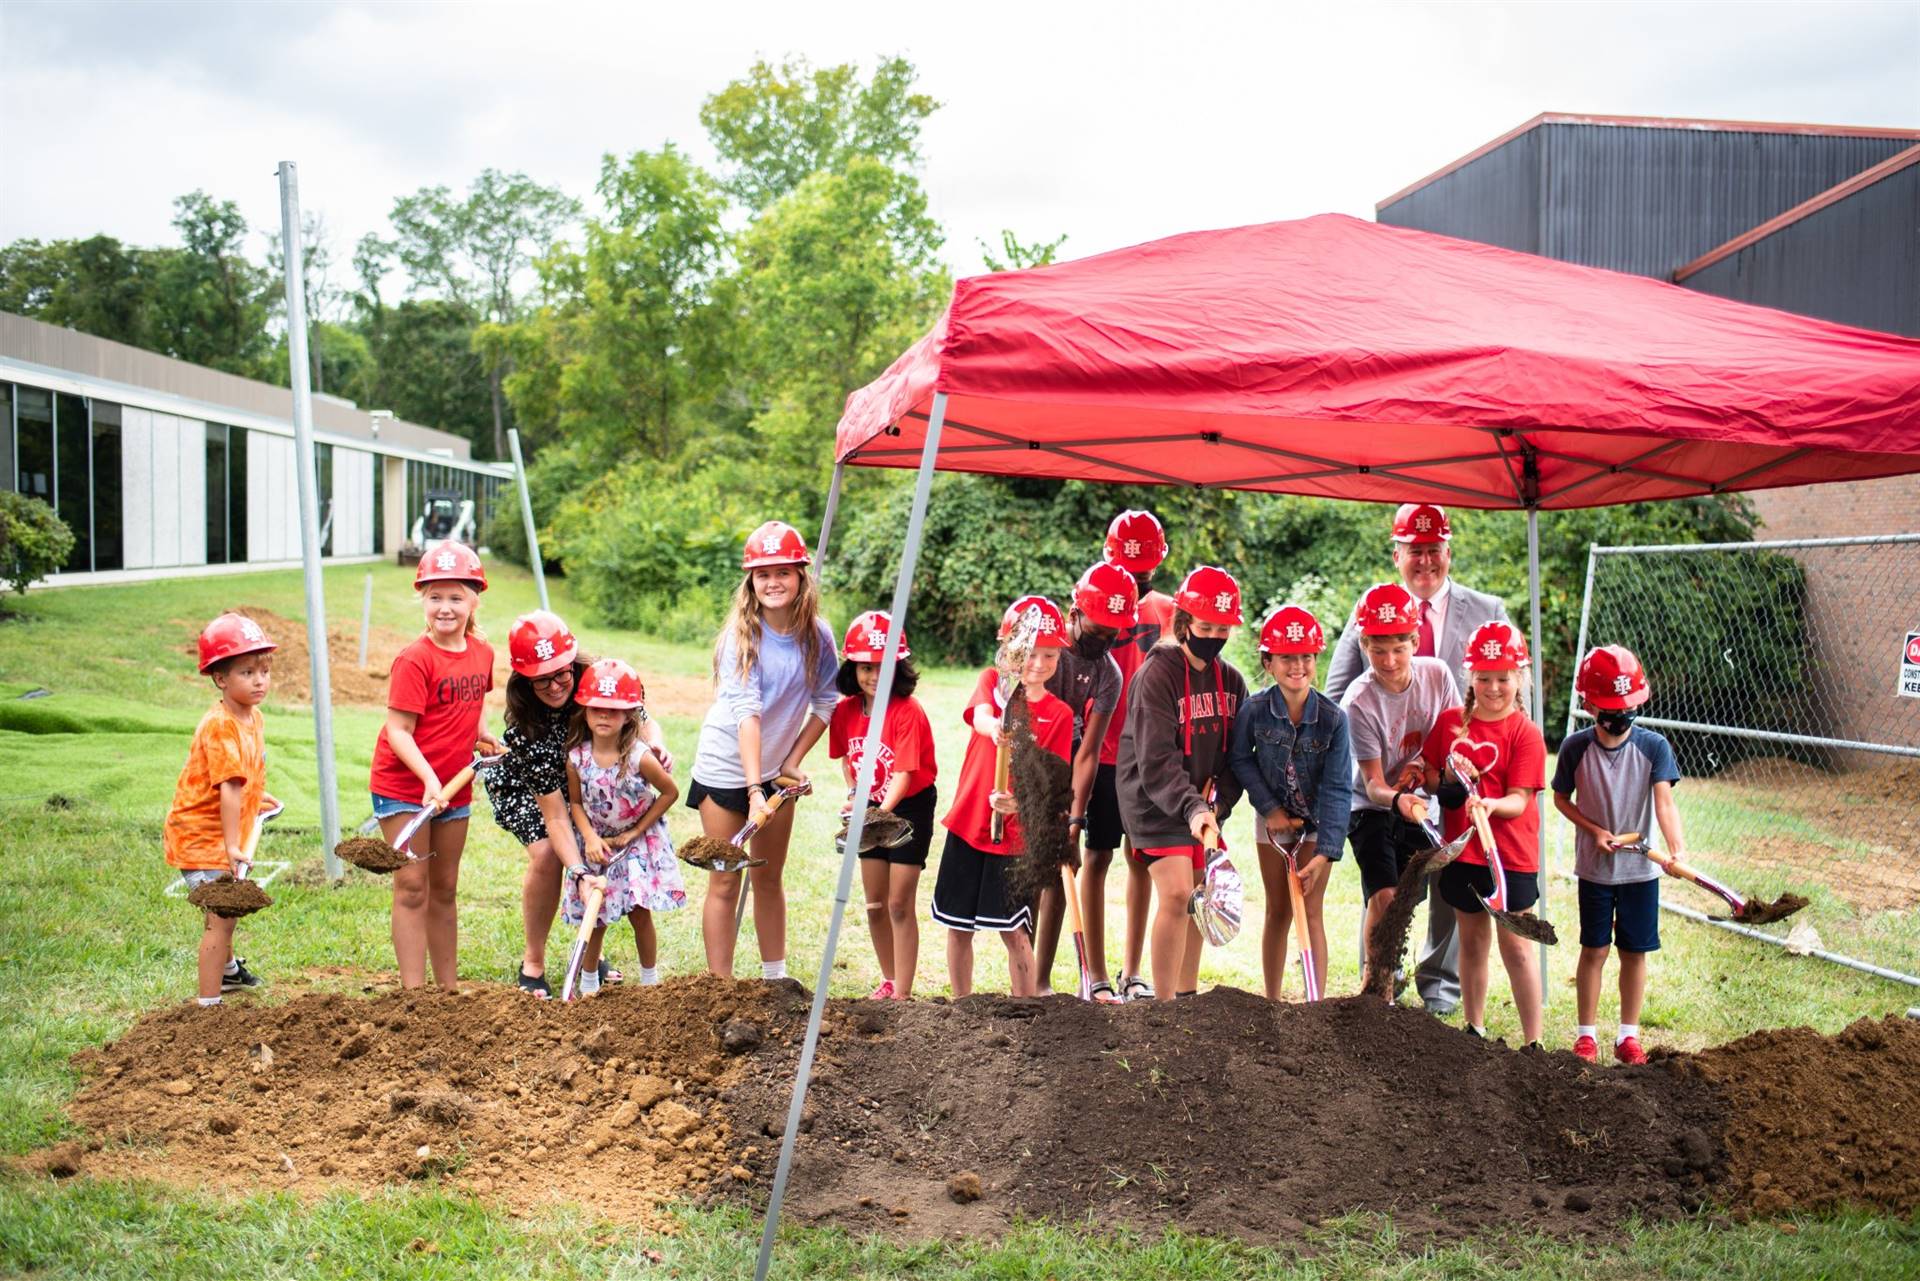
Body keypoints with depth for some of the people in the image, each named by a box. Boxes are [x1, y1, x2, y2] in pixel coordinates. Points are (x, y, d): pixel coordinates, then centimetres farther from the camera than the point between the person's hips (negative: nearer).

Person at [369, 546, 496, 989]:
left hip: (454, 787, 6)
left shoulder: (483, 653, 2)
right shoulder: (415, 660, -17)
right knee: (412, 887, -4)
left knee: (445, 890, 14)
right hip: (403, 786, -6)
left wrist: (481, 735, 4)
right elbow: (398, 730, -20)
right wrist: (428, 777, -32)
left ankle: (449, 986, 23)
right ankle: (413, 991, -2)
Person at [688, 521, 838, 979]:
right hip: (726, 768, -4)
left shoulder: (817, 635, -8)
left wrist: (794, 760, -6)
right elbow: (746, 712, -28)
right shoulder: (742, 635, -19)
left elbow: (826, 702, 1)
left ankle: (776, 979, 26)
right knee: (725, 882, 0)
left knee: (769, 878, 15)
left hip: (777, 769, 4)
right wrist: (754, 788, -35)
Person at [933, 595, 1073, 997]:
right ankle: (961, 1007, 25)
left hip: (1016, 836, -2)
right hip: (966, 824, 2)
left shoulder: (1059, 715, -2)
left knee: (1014, 932, -3)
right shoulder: (993, 681, 1)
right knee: (958, 926, 10)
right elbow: (980, 715, -22)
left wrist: (1019, 802, -29)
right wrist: (995, 728, -47)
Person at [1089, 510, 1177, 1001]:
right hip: (1104, 754, -3)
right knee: (1098, 855, 2)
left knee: (1142, 858, 8)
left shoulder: (1166, 610, 7)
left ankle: (1132, 971, 18)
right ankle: (1096, 974, 8)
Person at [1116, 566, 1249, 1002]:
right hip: (1154, 800, -7)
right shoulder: (1157, 675, -17)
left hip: (1202, 803, 7)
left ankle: (1187, 995, 24)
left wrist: (1218, 803, -8)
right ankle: (1164, 1004, -10)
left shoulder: (1231, 680, 4)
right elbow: (1156, 759, -25)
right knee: (1175, 893, -16)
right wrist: (1191, 808, -36)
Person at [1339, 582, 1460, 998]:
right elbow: (1373, 784, -25)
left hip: (1417, 806, 4)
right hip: (1372, 809, -4)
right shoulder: (1359, 703, -25)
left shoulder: (1437, 674, -13)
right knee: (1382, 897, -19)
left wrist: (1425, 765, -18)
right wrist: (1396, 798, -47)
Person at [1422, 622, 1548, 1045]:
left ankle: (1534, 1043, 6)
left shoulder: (1525, 733, -9)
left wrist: (1490, 804, -35)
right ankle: (1474, 1030, 28)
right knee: (1472, 943, 15)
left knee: (1516, 949, -1)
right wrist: (1450, 780, -14)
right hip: (1463, 850, 4)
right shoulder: (1450, 721, 3)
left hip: (1511, 855, -4)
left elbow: (1519, 800, -15)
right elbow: (1428, 775, 7)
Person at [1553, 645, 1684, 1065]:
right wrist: (1595, 830, -12)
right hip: (1593, 868, 0)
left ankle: (1628, 1035, 22)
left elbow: (1664, 801, -19)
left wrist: (1675, 850, -35)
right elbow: (1561, 799, 3)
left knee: (1634, 951, 8)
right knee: (1594, 950, 6)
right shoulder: (1576, 747, -8)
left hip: (1640, 868, 0)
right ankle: (1586, 1034, 18)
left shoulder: (1653, 747, -9)